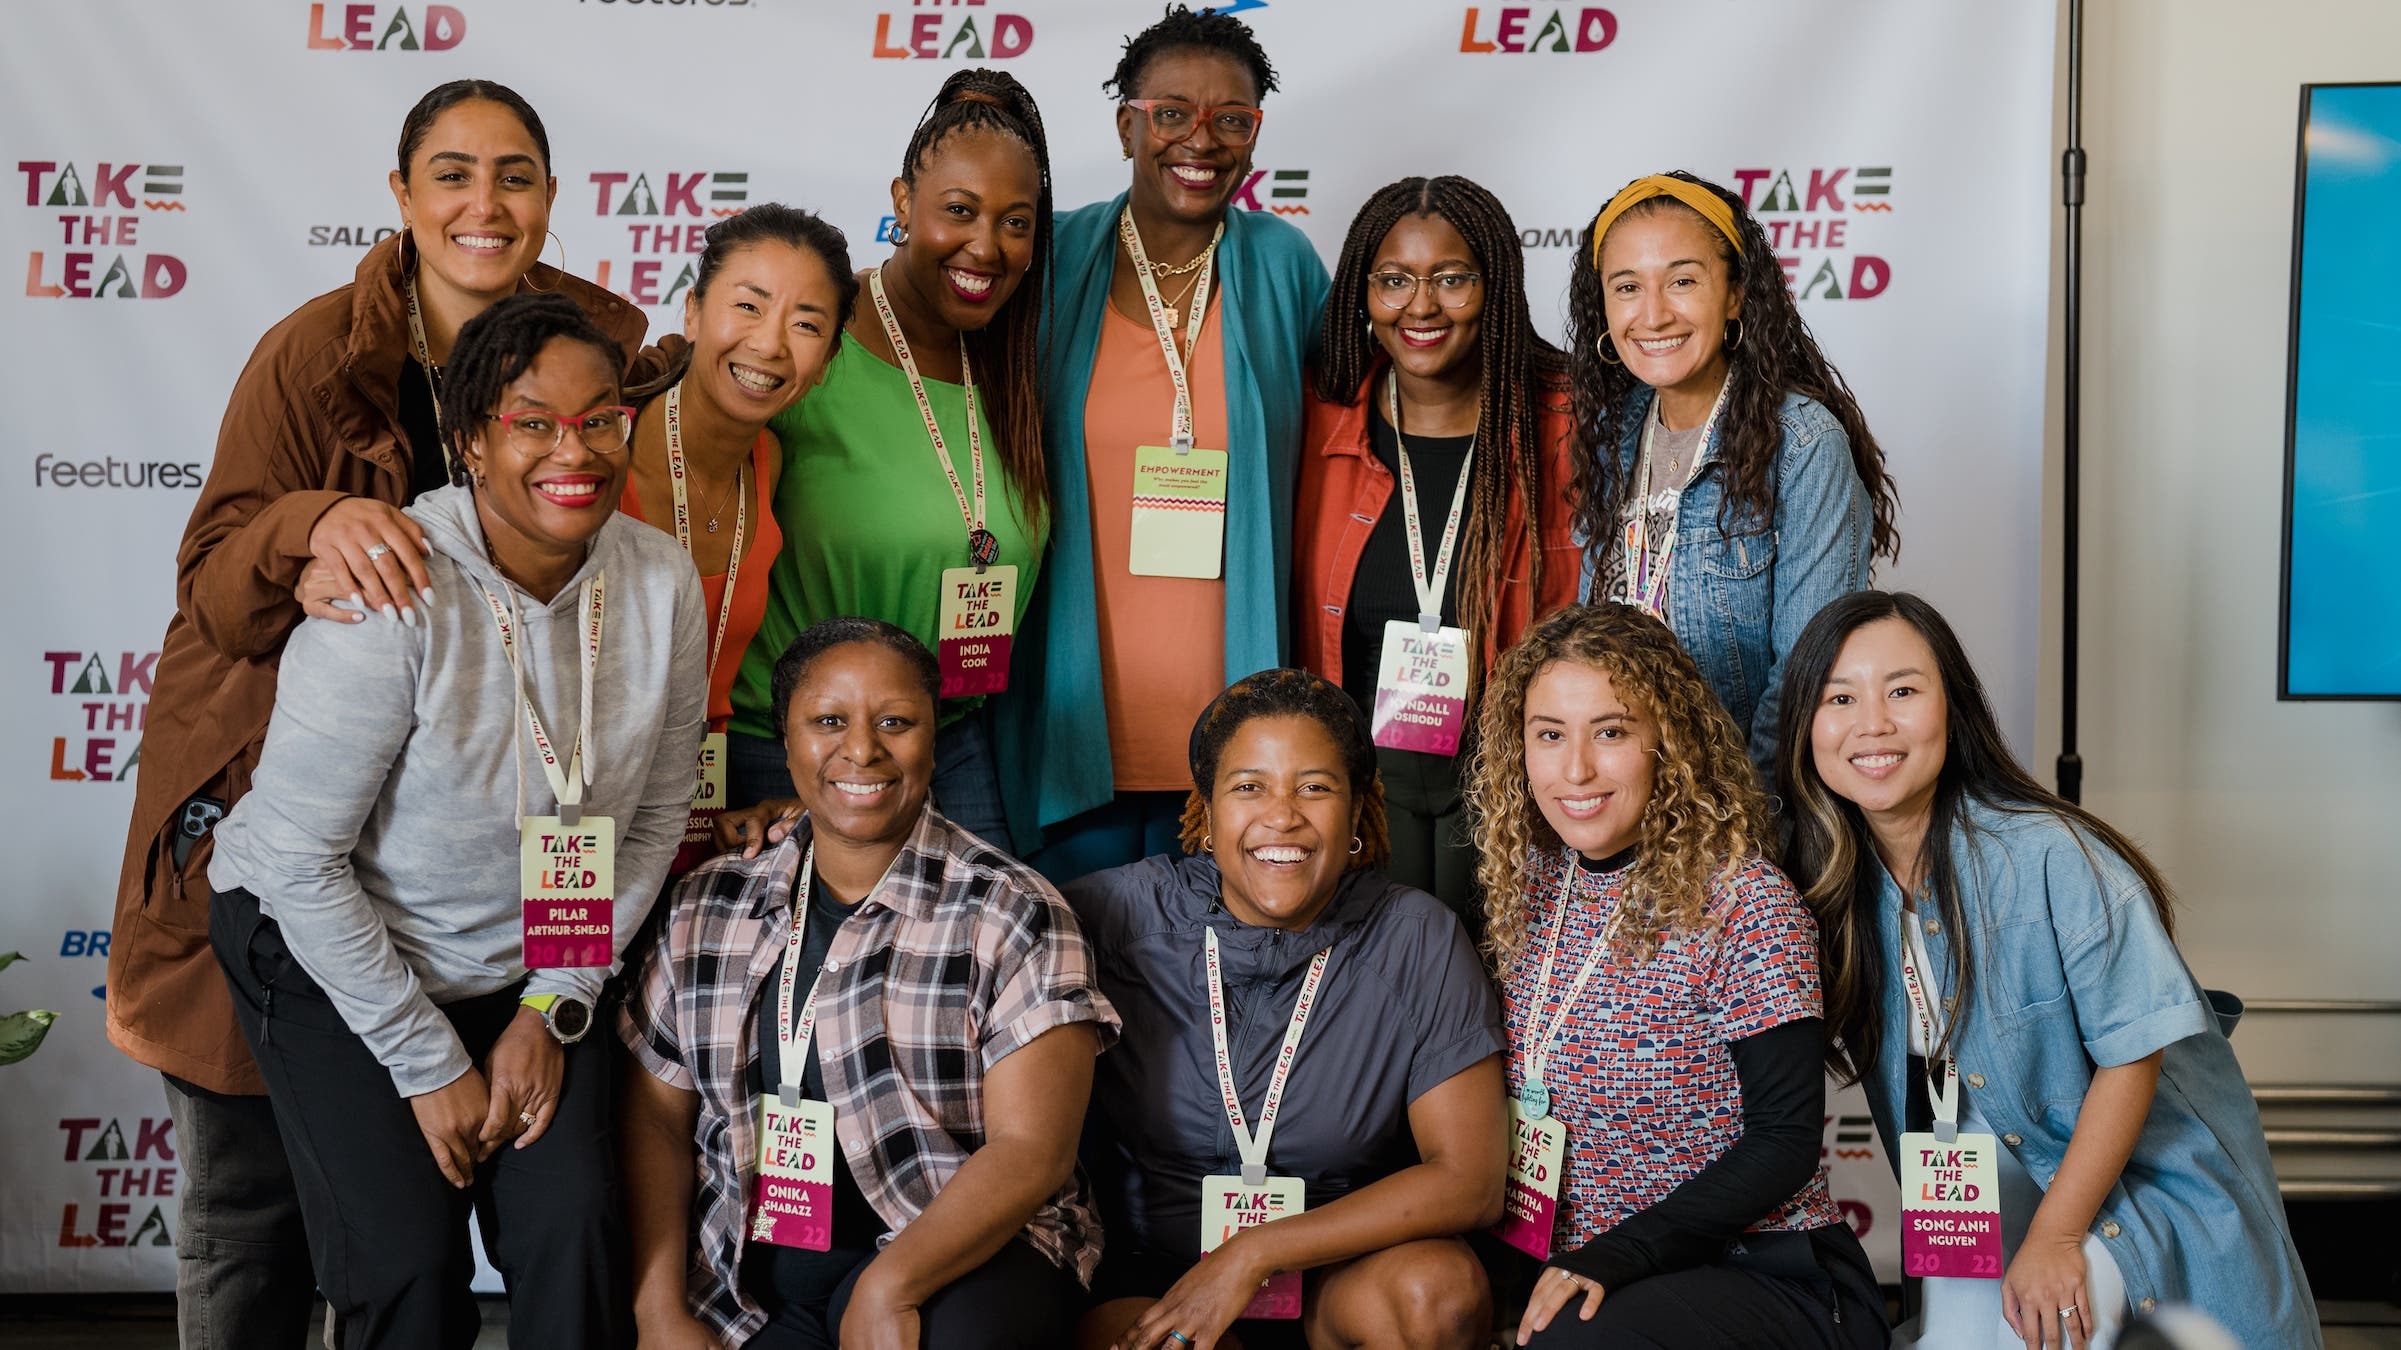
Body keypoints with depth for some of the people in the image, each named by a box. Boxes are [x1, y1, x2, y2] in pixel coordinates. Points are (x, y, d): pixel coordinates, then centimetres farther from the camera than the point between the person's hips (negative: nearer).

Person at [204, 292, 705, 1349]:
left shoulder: (661, 583, -11)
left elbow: (655, 818, 1)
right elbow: (298, 856, -20)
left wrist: (553, 1010, -3)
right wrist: (428, 1062, -15)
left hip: (535, 965, 4)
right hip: (330, 952, -3)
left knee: (573, 1227, -12)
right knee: (410, 1260, -13)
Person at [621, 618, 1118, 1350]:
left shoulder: (1012, 917, -5)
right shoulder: (707, 907, 9)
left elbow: (1031, 1150, -12)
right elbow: (656, 1121, 9)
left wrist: (889, 1288, -24)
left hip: (966, 1255, -2)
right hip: (749, 1281, 3)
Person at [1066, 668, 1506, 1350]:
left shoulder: (1418, 940, -8)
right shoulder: (1124, 912, -8)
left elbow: (1468, 1180, -11)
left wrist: (1255, 1256, -18)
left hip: (1341, 1273, 1)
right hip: (1154, 1274, -1)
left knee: (1440, 1288, -30)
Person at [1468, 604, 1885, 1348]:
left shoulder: (1743, 903, -12)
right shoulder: (1528, 884, 5)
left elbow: (1786, 1140, -13)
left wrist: (1618, 1255, -22)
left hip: (1763, 1278, -5)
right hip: (1565, 1264, 5)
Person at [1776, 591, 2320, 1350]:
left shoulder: (2052, 858, -21)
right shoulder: (1833, 886, -5)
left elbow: (2133, 1055, -17)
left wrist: (2052, 1238, -17)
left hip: (2134, 1187, -5)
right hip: (1980, 1215, 5)